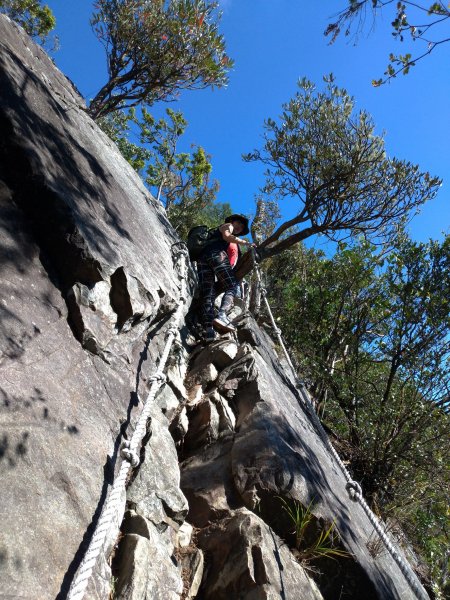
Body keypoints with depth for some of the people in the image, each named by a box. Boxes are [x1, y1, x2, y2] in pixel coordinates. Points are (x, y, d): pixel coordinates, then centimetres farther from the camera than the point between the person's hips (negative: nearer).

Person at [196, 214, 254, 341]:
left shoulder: (216, 233, 43)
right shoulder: (227, 226, 22)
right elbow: (226, 236, 0)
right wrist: (245, 242, 2)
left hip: (202, 257, 7)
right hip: (217, 254, -7)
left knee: (207, 294, -11)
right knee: (232, 287, -12)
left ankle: (208, 328, -29)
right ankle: (222, 315, -40)